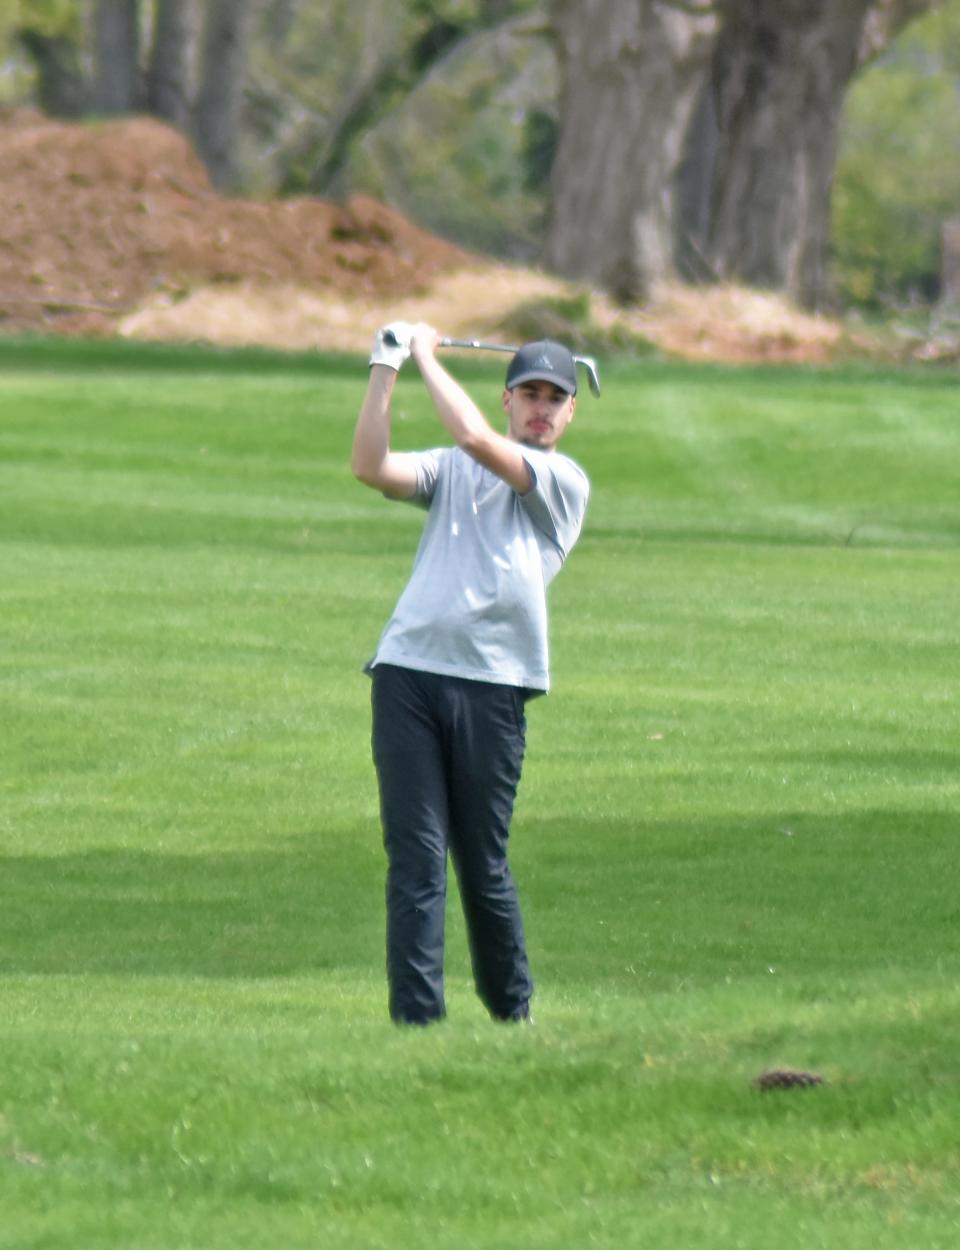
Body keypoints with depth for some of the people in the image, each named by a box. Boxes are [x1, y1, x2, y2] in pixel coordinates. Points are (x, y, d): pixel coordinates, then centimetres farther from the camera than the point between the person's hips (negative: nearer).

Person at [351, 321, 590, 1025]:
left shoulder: (564, 483, 7)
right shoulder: (451, 469, 20)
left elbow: (477, 439, -7)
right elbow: (371, 467, 3)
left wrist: (428, 356, 4)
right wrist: (386, 370, -1)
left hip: (493, 684, -2)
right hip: (407, 671, 2)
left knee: (483, 866, 3)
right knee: (415, 859, -5)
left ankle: (513, 1013, 20)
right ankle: (416, 1019, -6)